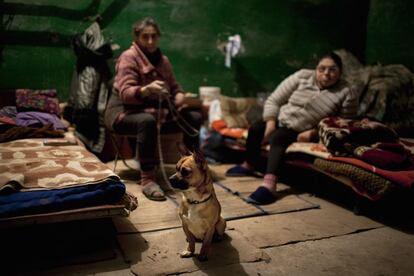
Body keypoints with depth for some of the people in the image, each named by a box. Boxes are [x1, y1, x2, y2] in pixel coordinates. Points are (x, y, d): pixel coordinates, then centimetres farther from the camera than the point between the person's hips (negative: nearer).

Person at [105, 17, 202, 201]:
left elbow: (174, 86, 15)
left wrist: (179, 96, -10)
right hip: (124, 111, -7)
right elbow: (126, 93, -24)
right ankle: (147, 179, -37)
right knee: (147, 121, -42)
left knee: (194, 117, -5)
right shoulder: (129, 57, -12)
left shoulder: (163, 60, 10)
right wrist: (147, 89, -45)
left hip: (157, 109, 7)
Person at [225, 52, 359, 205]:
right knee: (255, 129, -14)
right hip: (280, 120, 4)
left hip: (301, 132, -4)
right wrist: (270, 125, -17)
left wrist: (313, 133, -21)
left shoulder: (347, 94, -13)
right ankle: (249, 165, 11)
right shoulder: (302, 76, -8)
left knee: (278, 138, -30)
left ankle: (269, 183, -47)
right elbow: (273, 101, -6)